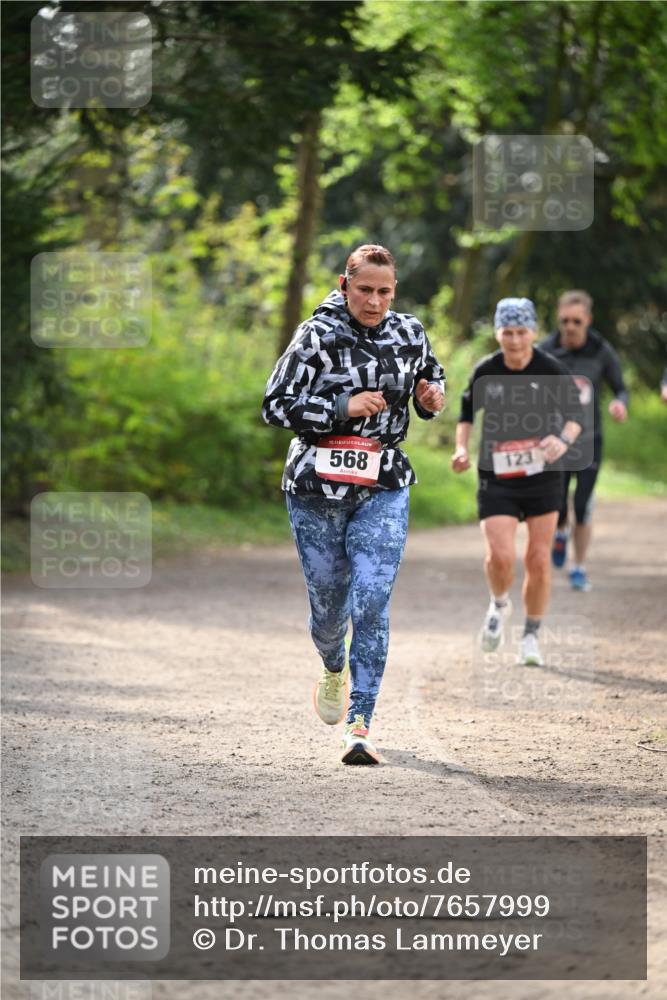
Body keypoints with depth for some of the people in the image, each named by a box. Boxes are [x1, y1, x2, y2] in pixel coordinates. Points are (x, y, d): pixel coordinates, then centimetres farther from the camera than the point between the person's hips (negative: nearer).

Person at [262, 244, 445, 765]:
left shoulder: (410, 334, 3)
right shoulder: (317, 336, -8)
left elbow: (431, 376, 22)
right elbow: (276, 405, -9)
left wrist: (432, 399, -2)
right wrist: (343, 407, -19)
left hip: (384, 489, 1)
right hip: (317, 488, -1)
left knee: (371, 602, -13)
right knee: (328, 602, 10)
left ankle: (361, 724, -13)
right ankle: (335, 670, 45)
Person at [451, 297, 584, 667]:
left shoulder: (552, 371, -8)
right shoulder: (485, 372, -3)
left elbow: (575, 414, -13)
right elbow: (467, 412, 14)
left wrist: (564, 439, -34)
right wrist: (461, 448, -1)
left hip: (543, 477, 0)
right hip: (496, 479, 0)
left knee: (538, 560, 1)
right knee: (500, 556, -16)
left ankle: (531, 636, 20)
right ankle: (499, 605, 18)